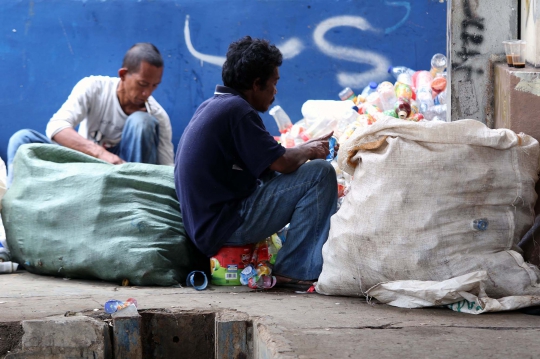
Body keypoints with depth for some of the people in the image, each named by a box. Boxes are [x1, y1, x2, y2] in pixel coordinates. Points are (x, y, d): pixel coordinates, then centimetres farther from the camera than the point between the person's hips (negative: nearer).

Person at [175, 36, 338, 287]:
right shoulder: (236, 110, -15)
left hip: (205, 225, 10)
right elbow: (281, 163, -16)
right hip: (227, 226, -10)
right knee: (320, 173, -10)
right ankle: (295, 271, -5)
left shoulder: (210, 106, 15)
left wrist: (304, 148, 19)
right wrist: (308, 151, 4)